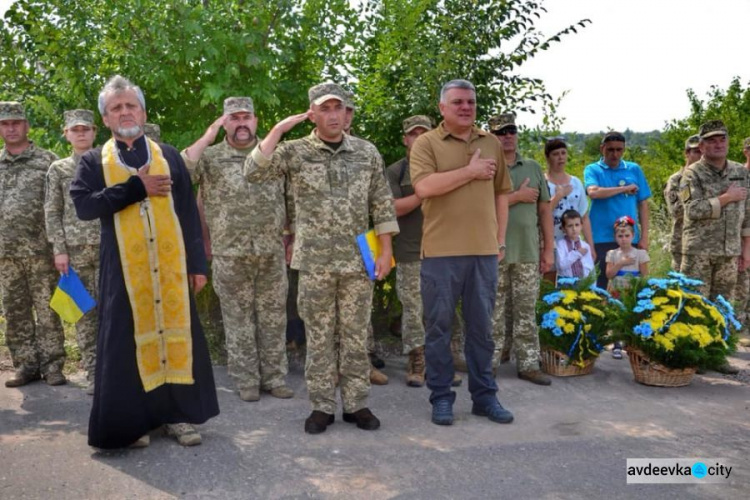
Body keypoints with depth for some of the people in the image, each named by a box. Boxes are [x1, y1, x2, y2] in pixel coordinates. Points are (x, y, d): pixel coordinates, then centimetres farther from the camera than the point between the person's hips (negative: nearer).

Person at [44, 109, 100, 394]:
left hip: (109, 247, -1)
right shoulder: (58, 169, 10)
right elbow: (52, 212, 6)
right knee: (85, 312, 4)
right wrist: (59, 250, -3)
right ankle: (93, 372, 11)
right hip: (76, 250, 1)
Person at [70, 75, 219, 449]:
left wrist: (197, 262, 0)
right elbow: (83, 205, -10)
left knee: (177, 332, 4)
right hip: (124, 268, -1)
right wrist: (136, 187, -13)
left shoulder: (168, 156, 9)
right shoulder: (94, 161, 7)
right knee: (130, 338, 4)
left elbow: (189, 213, 6)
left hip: (171, 264, 1)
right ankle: (133, 420, 15)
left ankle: (179, 413, 15)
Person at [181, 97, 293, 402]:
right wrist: (208, 136, -16)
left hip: (272, 254, 2)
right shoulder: (211, 157, 0)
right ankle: (246, 381, 16)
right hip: (230, 255, -2)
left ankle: (274, 377, 19)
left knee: (273, 317, 8)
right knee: (238, 319, 6)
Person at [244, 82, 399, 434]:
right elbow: (253, 172, -14)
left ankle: (356, 404, 19)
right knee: (319, 336, 6)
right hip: (314, 262, -1)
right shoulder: (295, 152, 0)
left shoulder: (367, 152, 5)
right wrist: (278, 129, -13)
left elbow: (382, 205, 6)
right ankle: (322, 406, 17)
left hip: (359, 260, 1)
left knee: (356, 335, 8)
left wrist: (385, 251, 0)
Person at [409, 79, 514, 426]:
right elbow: (423, 187, -17)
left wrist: (500, 240, 11)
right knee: (438, 327, 5)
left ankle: (484, 396, 23)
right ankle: (441, 397, 17)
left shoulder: (492, 144, 13)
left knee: (482, 327, 11)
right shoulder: (426, 143, -1)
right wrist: (470, 172, -11)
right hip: (441, 251, -4)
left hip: (484, 250, 4)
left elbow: (501, 194, 17)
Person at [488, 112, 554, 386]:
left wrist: (549, 250, 7)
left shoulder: (533, 168, 12)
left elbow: (544, 210, 11)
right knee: (495, 312, 3)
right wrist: (518, 197, -10)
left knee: (526, 310, 7)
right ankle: (490, 363, 13)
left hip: (528, 252, 3)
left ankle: (528, 364, 14)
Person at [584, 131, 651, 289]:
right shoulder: (592, 170, 5)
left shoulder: (634, 170, 12)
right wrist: (625, 189, -7)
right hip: (601, 239, -2)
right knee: (601, 286, 2)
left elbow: (643, 204, 11)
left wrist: (644, 237, 4)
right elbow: (593, 192, -17)